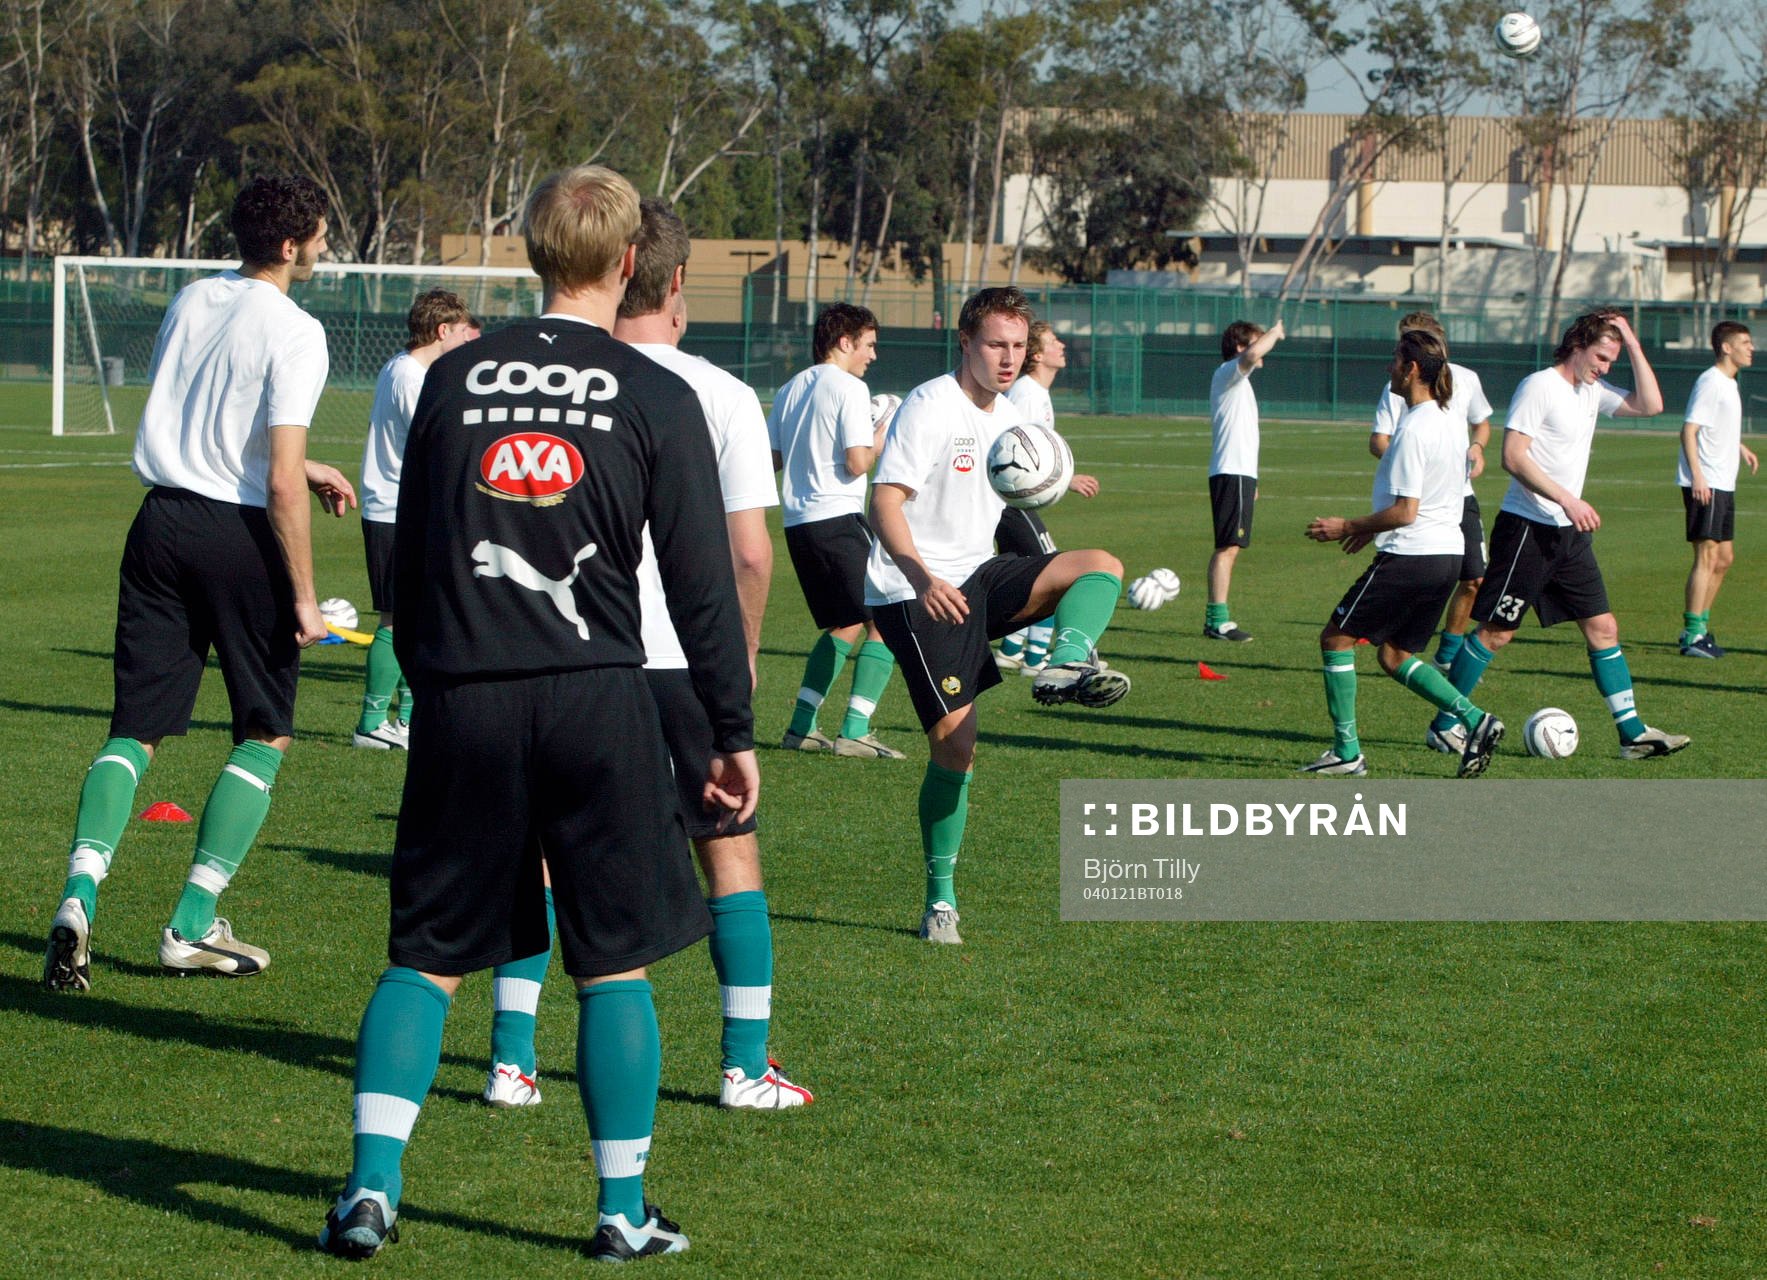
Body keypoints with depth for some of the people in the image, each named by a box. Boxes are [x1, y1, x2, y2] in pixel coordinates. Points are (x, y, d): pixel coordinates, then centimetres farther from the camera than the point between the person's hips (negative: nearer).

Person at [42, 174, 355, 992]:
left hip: (163, 519, 6)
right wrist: (303, 596, -10)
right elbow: (281, 481, -17)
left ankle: (79, 894, -13)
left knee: (135, 729, 7)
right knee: (264, 736, 10)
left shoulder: (190, 303, 9)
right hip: (240, 534, -5)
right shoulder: (293, 333, -12)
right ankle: (193, 927, 6)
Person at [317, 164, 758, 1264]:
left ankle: (371, 1184, -1)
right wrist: (736, 733, 4)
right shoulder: (657, 398, -3)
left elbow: (409, 553, 13)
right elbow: (703, 584, -3)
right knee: (615, 959, 7)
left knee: (428, 955, 9)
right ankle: (624, 1210, 9)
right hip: (595, 698, -2)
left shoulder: (453, 380, 7)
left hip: (464, 698, 3)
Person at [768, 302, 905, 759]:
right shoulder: (849, 388, -9)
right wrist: (879, 440, 4)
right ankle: (854, 731, -9)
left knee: (844, 624, 21)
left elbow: (773, 458, 18)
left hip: (797, 523, 8)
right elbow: (856, 462, -15)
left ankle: (801, 726, 15)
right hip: (838, 518, -8)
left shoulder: (790, 390, 15)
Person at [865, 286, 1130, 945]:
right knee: (955, 742, -12)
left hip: (978, 576, 8)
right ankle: (940, 898, 1)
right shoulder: (931, 406, -12)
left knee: (1101, 565, -12)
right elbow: (885, 501, -20)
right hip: (915, 592, -8)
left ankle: (1064, 667, -37)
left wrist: (1041, 591, 28)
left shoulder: (1008, 417, 13)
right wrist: (922, 577, -36)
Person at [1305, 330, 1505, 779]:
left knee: (1336, 637, 6)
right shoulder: (1452, 413, 10)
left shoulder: (1413, 429, -18)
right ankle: (1474, 720, 1)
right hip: (1449, 553, 9)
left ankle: (1347, 750, 6)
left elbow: (1405, 511, -20)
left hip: (1410, 557, -9)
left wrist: (1348, 527, -9)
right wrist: (1374, 528, 21)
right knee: (1395, 657, 17)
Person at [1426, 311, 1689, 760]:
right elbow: (1514, 457, -18)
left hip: (1570, 531, 8)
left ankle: (1633, 733, 6)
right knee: (1496, 630, -2)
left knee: (1602, 627, 4)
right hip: (1527, 530, -8)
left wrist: (1633, 347, 5)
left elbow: (1649, 405, 13)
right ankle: (1444, 723, 8)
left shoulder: (1592, 391, 12)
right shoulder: (1539, 386, -12)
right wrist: (1567, 500, -24)